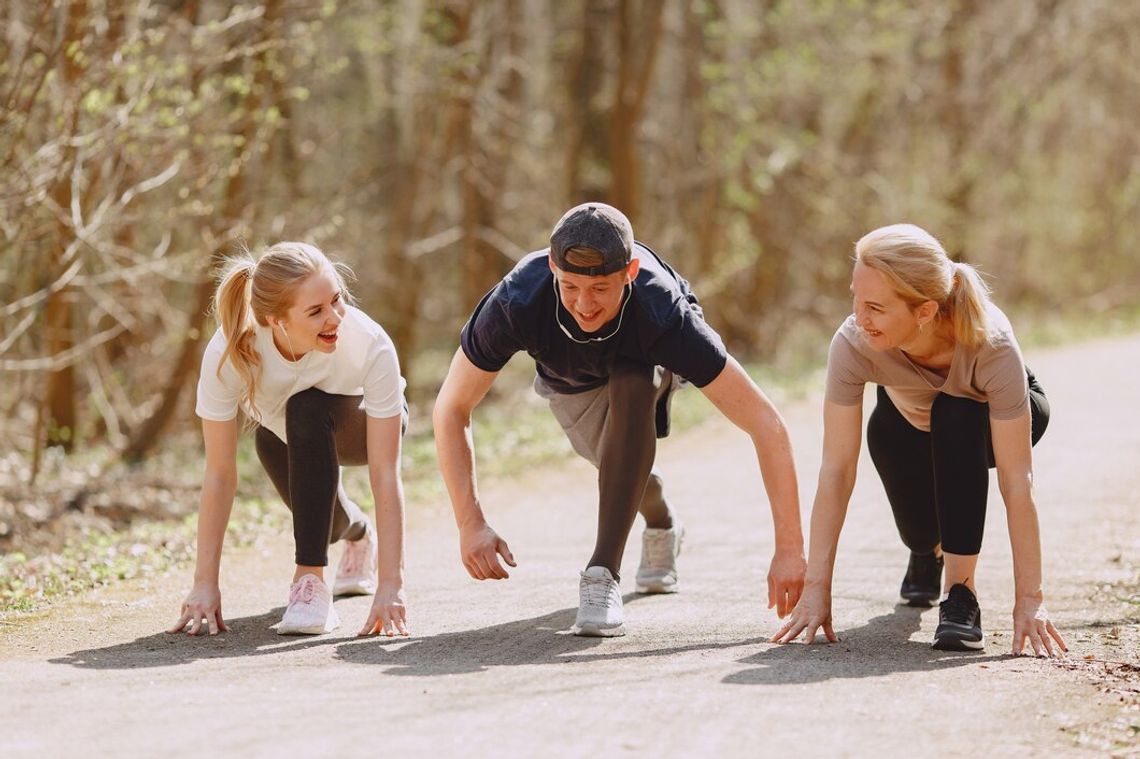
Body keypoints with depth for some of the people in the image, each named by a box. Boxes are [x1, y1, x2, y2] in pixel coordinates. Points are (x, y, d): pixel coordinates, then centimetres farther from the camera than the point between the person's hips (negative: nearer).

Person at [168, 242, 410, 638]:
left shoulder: (369, 344, -38)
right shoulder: (228, 353, -35)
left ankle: (311, 582, -27)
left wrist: (390, 586, -43)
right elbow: (220, 475, -29)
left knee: (308, 409, -33)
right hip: (281, 432, 3)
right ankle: (357, 533, 26)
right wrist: (205, 584, -31)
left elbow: (385, 475, -37)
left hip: (360, 424, -3)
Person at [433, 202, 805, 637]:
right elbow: (450, 409, -28)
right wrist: (470, 525, -36)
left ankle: (604, 573, -29)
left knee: (630, 387, -33)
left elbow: (766, 424, -42)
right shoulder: (516, 304, -42)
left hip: (646, 363, -3)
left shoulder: (664, 316, -44)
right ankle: (661, 527, 41)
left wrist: (789, 550, -45)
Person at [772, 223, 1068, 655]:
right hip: (910, 421, 4)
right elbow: (836, 470, -31)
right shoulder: (853, 344, -36)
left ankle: (960, 592, -25)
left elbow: (1016, 482, -39)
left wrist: (1029, 599, -40)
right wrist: (816, 588, -33)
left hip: (990, 417, -3)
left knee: (954, 415, -34)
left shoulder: (990, 343, -41)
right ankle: (928, 551, 20)